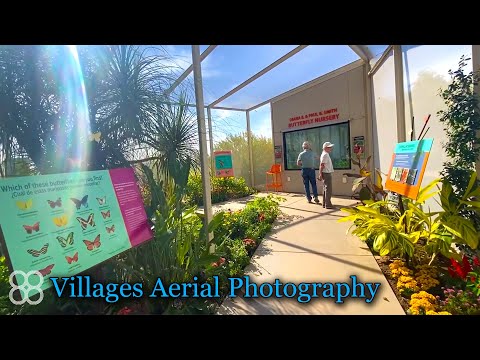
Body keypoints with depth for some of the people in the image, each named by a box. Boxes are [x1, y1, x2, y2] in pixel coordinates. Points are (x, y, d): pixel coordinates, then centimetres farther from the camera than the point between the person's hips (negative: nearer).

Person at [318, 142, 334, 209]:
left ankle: (325, 203, 23)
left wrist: (320, 174, 17)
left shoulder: (325, 154, 17)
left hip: (327, 174, 11)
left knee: (326, 189, 15)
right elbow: (322, 165, -21)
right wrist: (320, 174, -23)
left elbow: (321, 165, 18)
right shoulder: (325, 155, -15)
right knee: (328, 190, -6)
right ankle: (328, 204, -1)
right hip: (327, 174, -11)